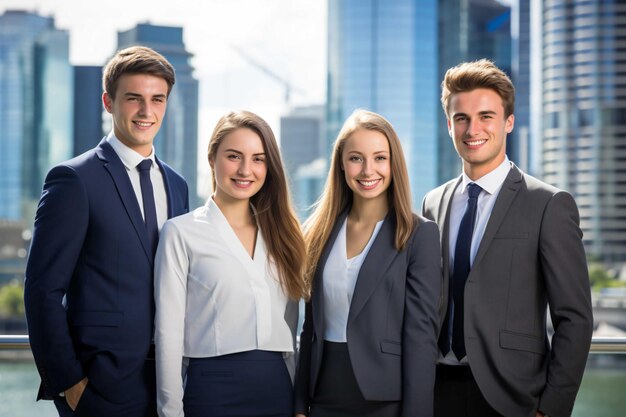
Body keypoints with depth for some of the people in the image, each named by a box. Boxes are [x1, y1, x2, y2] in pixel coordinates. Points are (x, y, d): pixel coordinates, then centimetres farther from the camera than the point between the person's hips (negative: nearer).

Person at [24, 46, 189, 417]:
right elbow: (43, 289, -10)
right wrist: (66, 381, -13)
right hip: (103, 386, -6)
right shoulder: (74, 179, -7)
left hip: (167, 383, 6)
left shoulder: (177, 186, 13)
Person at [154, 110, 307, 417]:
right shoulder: (182, 232, -2)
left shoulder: (280, 233, 11)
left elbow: (288, 327, 13)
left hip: (278, 388, 4)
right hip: (212, 389, -4)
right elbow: (169, 331, -5)